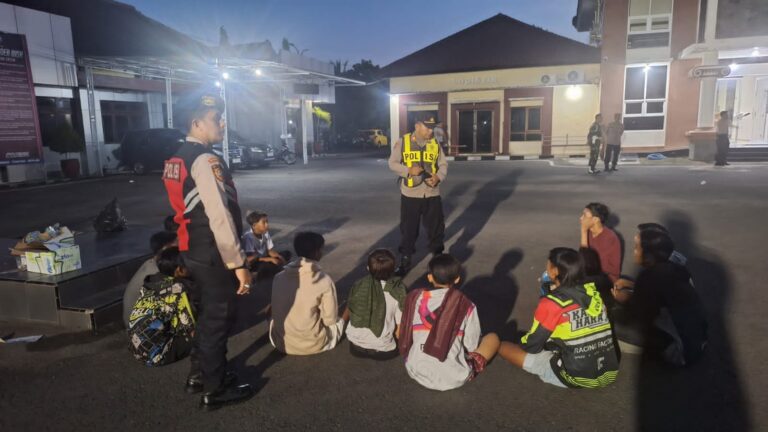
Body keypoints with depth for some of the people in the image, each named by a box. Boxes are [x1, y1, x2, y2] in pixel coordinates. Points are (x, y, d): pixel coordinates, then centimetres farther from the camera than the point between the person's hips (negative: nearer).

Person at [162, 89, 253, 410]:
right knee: (219, 318, 5)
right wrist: (238, 263, -22)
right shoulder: (205, 160, -20)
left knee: (207, 314, 23)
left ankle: (199, 374, 40)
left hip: (194, 251, 10)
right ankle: (214, 390, 21)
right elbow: (220, 217, -26)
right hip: (212, 254, -10)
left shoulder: (179, 157, 11)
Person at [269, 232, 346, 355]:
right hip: (312, 345, -2)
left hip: (280, 343, 2)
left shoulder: (279, 277, -5)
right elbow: (330, 319, -9)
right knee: (339, 321, 26)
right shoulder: (324, 281, -18)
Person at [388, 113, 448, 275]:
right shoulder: (402, 142, -3)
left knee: (436, 227, 11)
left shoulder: (435, 144, 5)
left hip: (432, 194, 3)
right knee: (408, 229, 6)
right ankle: (405, 261, 20)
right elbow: (392, 163, -3)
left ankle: (438, 257, 29)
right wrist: (409, 170, -19)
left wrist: (438, 177, -12)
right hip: (410, 194, -2)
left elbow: (443, 164, 8)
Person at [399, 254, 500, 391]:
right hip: (452, 378, -1)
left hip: (416, 372, 1)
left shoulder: (415, 298, -7)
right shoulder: (466, 306, -14)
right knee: (492, 338, 16)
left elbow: (405, 337, 3)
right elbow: (472, 346, -3)